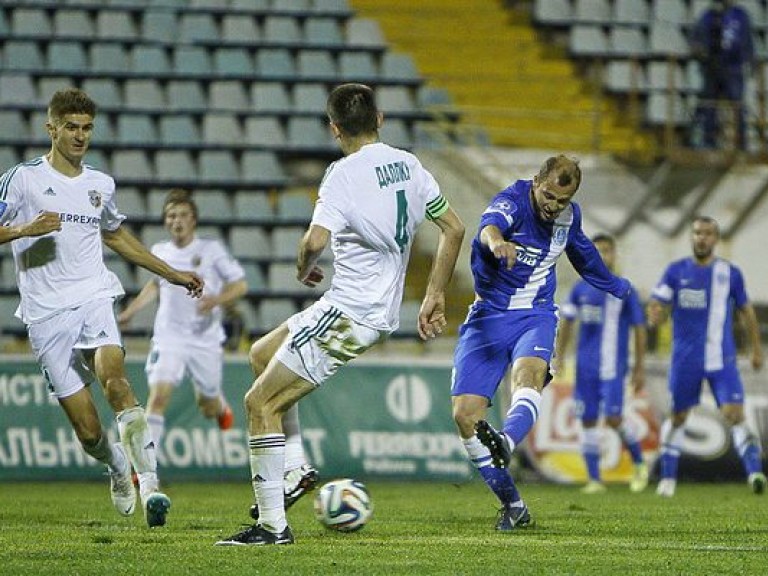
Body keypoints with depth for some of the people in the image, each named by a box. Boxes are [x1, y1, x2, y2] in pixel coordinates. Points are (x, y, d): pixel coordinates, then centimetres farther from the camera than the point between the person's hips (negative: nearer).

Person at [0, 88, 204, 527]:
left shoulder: (101, 185, 15)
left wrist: (172, 274, 35)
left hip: (94, 298, 2)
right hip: (47, 314, -2)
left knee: (113, 376, -30)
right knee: (88, 431, -5)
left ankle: (149, 484, -36)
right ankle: (119, 467, 30)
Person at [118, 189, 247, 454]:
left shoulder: (211, 250, -5)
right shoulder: (159, 252, 6)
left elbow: (240, 285, -3)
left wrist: (217, 299, -22)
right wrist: (131, 310, 20)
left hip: (206, 340, -1)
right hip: (169, 338, 1)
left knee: (208, 407, 13)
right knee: (158, 396, -20)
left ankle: (222, 408, 53)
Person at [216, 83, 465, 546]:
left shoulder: (345, 174, -16)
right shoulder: (408, 165, 8)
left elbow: (316, 241, -29)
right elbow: (454, 229, 14)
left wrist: (304, 270, -6)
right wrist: (434, 297, 20)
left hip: (348, 314, -9)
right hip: (383, 312, 9)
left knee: (261, 402, -4)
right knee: (263, 353, 25)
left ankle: (273, 525, -7)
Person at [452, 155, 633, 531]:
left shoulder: (569, 216, 3)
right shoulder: (513, 201, -15)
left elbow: (583, 253, 27)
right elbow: (490, 223, -41)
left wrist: (615, 286, 45)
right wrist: (495, 241, -66)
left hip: (536, 316, 2)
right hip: (488, 315, -2)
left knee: (529, 373, -33)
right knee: (465, 413, -11)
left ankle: (505, 443, -63)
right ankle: (513, 506, 3)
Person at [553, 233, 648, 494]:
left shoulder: (624, 290, -1)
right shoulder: (580, 289, 9)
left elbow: (639, 329, 1)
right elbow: (566, 323, 17)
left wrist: (640, 368, -1)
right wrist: (559, 355, 8)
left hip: (612, 366, -4)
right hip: (585, 366, 4)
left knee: (613, 418, -13)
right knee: (588, 421, 2)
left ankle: (639, 463, 12)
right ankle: (594, 479, 7)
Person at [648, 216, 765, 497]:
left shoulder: (730, 273, 2)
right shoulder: (676, 271, 2)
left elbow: (746, 312, 13)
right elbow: (657, 308, 2)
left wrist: (757, 350, 15)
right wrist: (656, 314, -22)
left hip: (722, 359, -1)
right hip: (685, 359, 1)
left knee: (734, 415, -16)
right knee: (678, 417, 11)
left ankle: (754, 472, -22)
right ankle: (667, 478, 24)